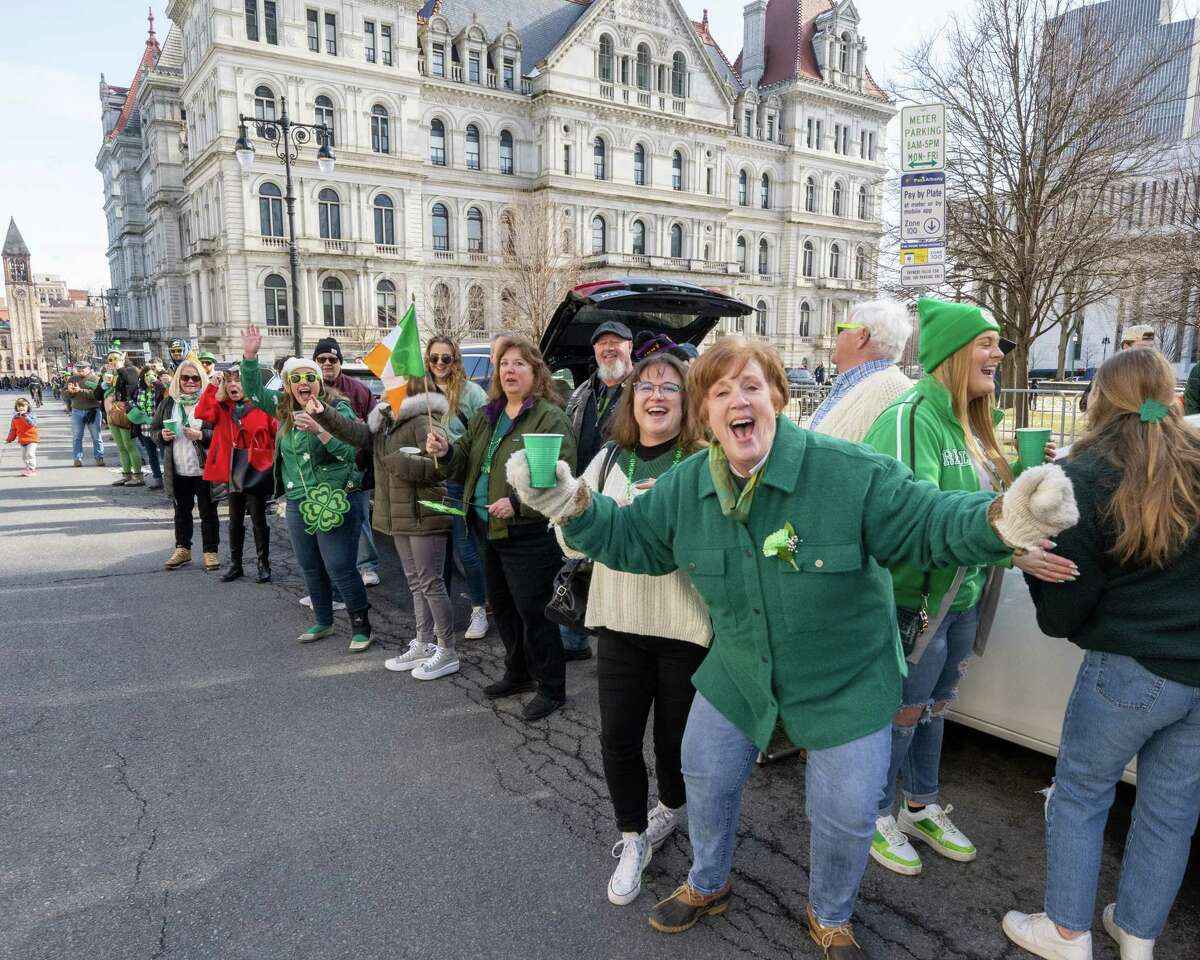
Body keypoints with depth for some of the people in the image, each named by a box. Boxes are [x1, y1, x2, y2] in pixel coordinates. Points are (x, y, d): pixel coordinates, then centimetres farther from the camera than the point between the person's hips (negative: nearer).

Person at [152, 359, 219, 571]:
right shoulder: (169, 402, 6)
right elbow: (154, 429, 14)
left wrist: (201, 435, -23)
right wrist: (162, 435, -7)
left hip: (204, 469, -5)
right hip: (178, 470, 5)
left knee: (208, 512, 6)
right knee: (181, 511, 18)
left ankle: (210, 552, 17)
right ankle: (182, 549, 31)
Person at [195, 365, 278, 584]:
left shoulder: (260, 406, -7)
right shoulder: (222, 408, 5)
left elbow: (278, 432, -7)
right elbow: (201, 413, -12)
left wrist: (278, 458, -16)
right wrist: (212, 386, -14)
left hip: (256, 471, -4)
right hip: (233, 473, 5)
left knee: (258, 520, 4)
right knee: (235, 522, 14)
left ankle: (263, 564, 16)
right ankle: (235, 564, 25)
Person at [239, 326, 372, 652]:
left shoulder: (338, 409, -10)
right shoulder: (285, 409, 8)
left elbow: (348, 450, -19)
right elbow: (253, 390, 8)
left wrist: (318, 429, -31)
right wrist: (250, 356, -5)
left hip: (335, 503, -7)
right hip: (297, 504, 7)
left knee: (340, 569, -5)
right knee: (311, 568, 17)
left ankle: (361, 626, 10)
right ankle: (323, 622, 33)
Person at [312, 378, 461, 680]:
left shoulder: (425, 421, -15)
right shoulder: (386, 422, 14)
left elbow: (436, 465, -24)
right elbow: (357, 432, 9)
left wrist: (395, 460, -20)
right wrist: (323, 414, -2)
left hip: (424, 517, -9)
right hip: (401, 517, 10)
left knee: (431, 583, -3)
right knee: (416, 582, 16)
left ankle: (447, 652, 7)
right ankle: (424, 645, 27)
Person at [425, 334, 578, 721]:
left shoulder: (550, 418, -13)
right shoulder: (486, 417, 12)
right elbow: (464, 466, 16)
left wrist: (518, 504, -30)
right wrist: (445, 452, -6)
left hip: (529, 534, -8)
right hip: (489, 530, 8)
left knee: (532, 611, -1)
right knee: (502, 606, 20)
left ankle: (551, 688, 17)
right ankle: (518, 673, 40)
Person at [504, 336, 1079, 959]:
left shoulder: (850, 471, -24)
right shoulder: (685, 486, -9)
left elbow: (925, 521, -23)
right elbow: (631, 538, 1)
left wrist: (1002, 520, -43)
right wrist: (571, 504, -14)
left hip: (845, 681, -3)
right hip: (736, 672, 4)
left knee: (846, 811, 7)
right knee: (706, 778, 16)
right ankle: (707, 885, 49)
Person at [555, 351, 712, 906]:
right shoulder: (609, 459, 5)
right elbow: (573, 544, 3)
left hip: (685, 624, -3)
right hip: (620, 620, 3)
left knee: (675, 735, 13)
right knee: (617, 736, 7)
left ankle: (669, 809, 45)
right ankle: (633, 840, 30)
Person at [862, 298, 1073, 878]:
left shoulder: (972, 422, 7)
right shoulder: (912, 417, -23)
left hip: (964, 595, 9)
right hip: (917, 597, -9)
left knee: (934, 705, 23)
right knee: (902, 711, 9)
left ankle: (921, 808, 43)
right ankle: (878, 817, 32)